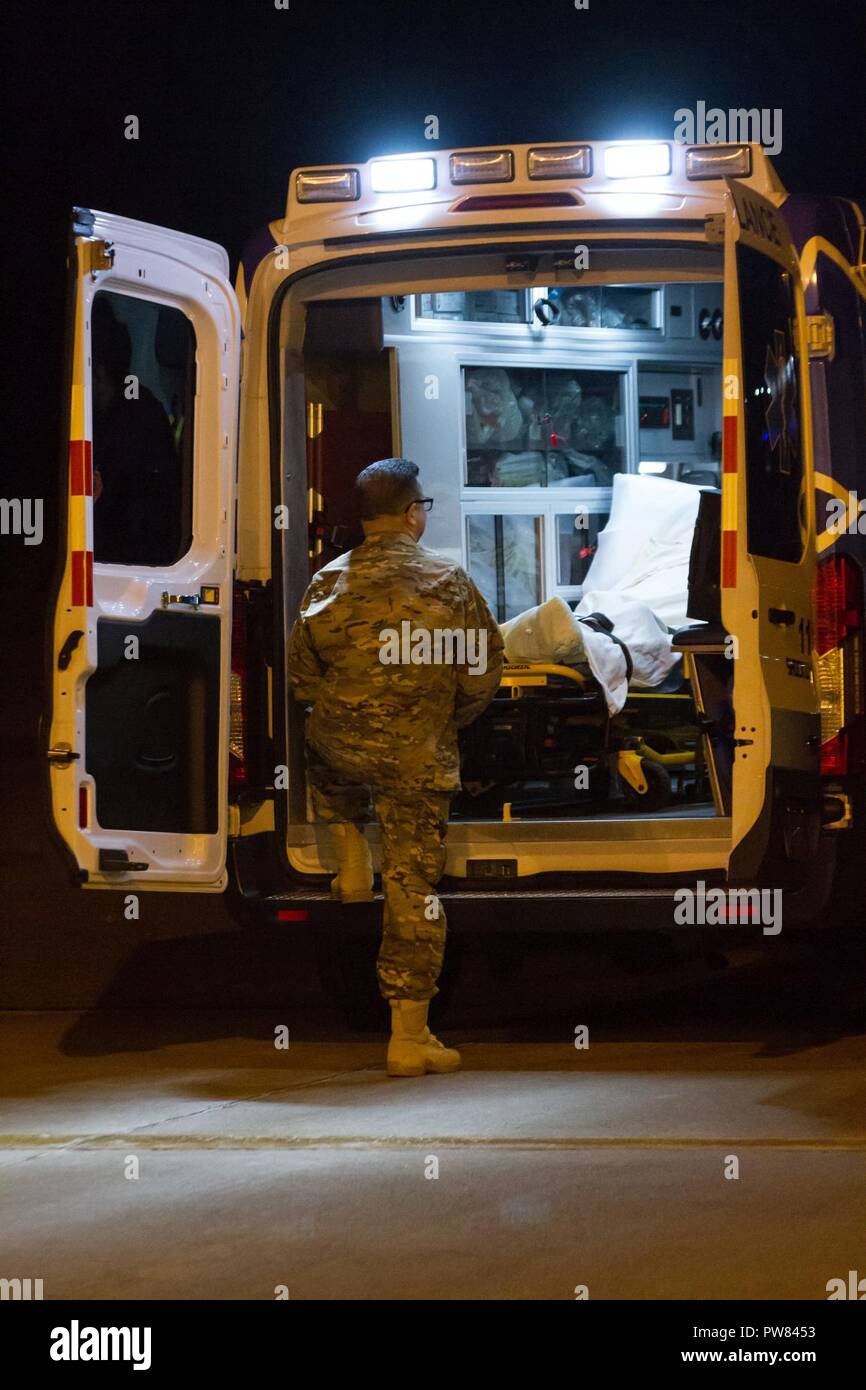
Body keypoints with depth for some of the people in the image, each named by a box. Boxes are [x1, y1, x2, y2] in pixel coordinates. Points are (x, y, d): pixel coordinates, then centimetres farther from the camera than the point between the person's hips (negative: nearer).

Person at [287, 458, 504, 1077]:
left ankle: (351, 863, 26)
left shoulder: (329, 584, 0)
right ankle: (410, 1037, 3)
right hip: (418, 759, -2)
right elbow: (481, 677, -1)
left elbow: (301, 675, 9)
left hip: (339, 744, 2)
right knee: (414, 889, 2)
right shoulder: (450, 583, -5)